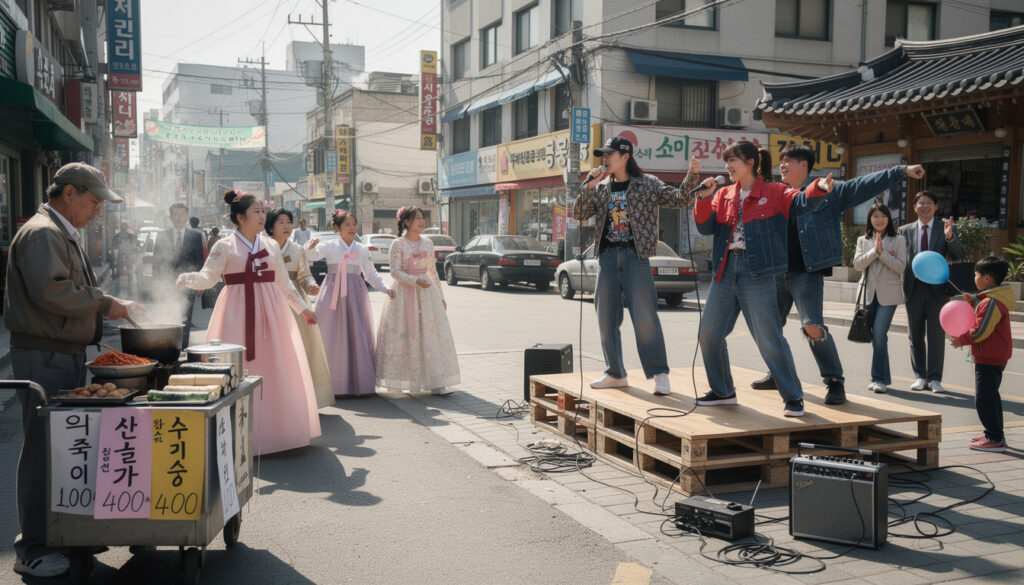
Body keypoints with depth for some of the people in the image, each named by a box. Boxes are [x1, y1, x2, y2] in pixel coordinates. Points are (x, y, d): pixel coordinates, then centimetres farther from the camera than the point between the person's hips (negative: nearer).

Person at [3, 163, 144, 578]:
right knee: (42, 449, -5)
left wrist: (117, 306, 12)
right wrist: (104, 304, -17)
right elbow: (50, 290, -26)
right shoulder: (41, 234, -13)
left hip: (67, 354, 11)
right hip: (44, 357, -11)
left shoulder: (66, 235, 21)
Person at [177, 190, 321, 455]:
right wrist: (189, 278, -32)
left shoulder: (271, 245, 12)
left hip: (270, 311, 4)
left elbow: (284, 282, 19)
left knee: (275, 369, 4)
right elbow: (208, 277, -11)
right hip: (238, 312, -4)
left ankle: (274, 430, 14)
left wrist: (303, 309, 21)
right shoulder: (225, 247, 0)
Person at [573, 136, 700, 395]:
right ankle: (616, 374, 18)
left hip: (636, 255, -5)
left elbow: (680, 200, 1)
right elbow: (580, 214, 7)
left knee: (644, 317, -9)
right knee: (606, 318, 7)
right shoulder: (601, 188, 14)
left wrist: (692, 175, -13)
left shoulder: (648, 184, 4)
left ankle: (659, 373, -2)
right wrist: (588, 186, -6)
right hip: (608, 255, 5)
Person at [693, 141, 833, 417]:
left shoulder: (774, 193, -1)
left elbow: (800, 202, -17)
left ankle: (793, 397, 7)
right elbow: (705, 227, 6)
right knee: (709, 334, 9)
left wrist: (818, 188, -37)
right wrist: (703, 198, -9)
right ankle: (723, 391, 26)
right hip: (725, 271, 6)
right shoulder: (723, 195, 13)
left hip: (758, 273, -6)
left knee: (769, 340, -6)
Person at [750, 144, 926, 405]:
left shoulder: (828, 192, 1)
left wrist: (902, 171, -13)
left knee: (813, 327, -16)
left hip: (806, 274, -6)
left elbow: (863, 186, -6)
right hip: (777, 272, 6)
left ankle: (835, 381, 0)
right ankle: (777, 374, 31)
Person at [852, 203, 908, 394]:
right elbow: (857, 264, -3)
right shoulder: (863, 240, 10)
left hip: (888, 294, -3)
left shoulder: (898, 240, 4)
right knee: (875, 336, 8)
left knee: (879, 334, -14)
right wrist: (874, 250, -14)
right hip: (869, 293, 3)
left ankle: (879, 378, -8)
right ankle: (881, 377, 18)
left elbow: (901, 267, -6)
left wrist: (882, 252, -14)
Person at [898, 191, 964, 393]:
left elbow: (958, 256, -5)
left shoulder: (946, 229, 5)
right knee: (915, 336, 8)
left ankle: (934, 378, 4)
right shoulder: (905, 230, 10)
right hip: (914, 288, 2)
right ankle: (920, 376, 18)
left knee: (936, 335, -2)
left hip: (937, 288, -2)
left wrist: (950, 237, -22)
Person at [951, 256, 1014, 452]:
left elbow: (980, 331, -23)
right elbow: (983, 317, 22)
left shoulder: (991, 302, -21)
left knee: (984, 399, -9)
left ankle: (995, 439, -7)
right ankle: (995, 434, 29)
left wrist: (962, 340, -10)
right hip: (995, 357, 11)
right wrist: (974, 302, 9)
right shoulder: (992, 299, 11)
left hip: (989, 358, -11)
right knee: (991, 396, 20)